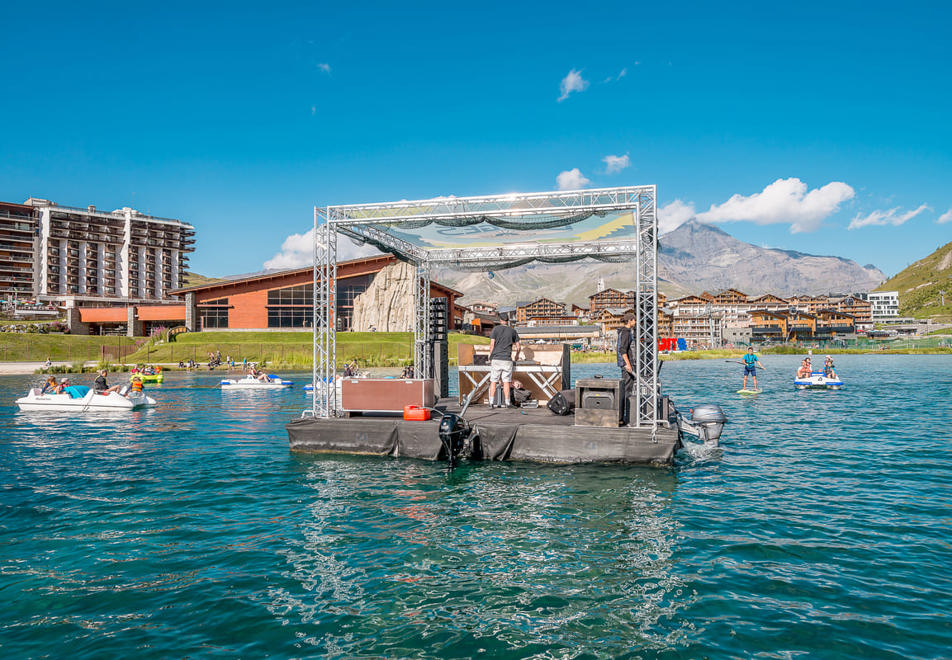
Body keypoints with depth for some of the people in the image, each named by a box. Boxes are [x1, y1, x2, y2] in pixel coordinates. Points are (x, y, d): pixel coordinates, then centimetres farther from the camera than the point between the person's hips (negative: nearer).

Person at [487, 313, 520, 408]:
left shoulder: (496, 329, 1)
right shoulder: (513, 331, 8)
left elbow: (492, 344, -3)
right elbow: (518, 346, 12)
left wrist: (490, 357, 7)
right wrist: (517, 355, 30)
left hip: (496, 359, -1)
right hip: (507, 360, 1)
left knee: (493, 381, 3)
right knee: (506, 382, 3)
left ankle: (492, 402, 0)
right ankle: (506, 403, 3)